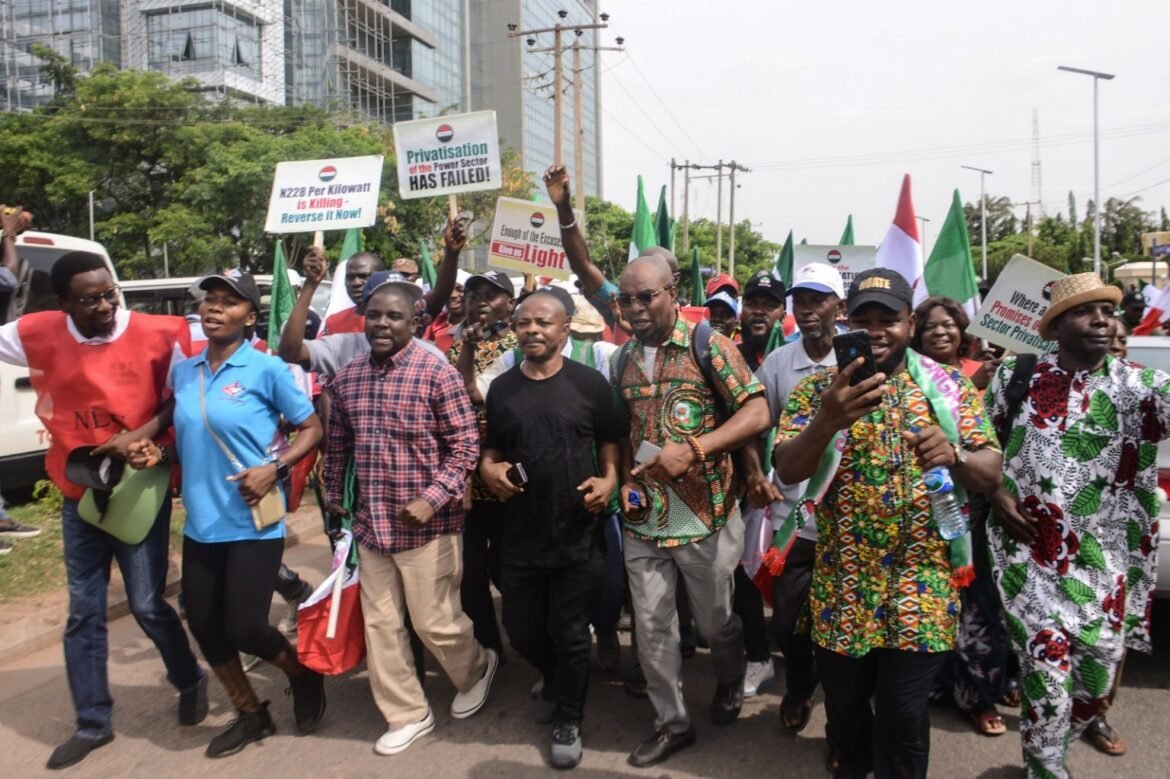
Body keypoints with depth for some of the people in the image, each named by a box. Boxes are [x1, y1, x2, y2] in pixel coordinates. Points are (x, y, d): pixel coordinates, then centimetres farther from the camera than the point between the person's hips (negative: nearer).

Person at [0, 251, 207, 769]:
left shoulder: (157, 334, -14)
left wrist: (140, 435, -19)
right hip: (79, 495, 4)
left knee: (148, 606, 2)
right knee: (83, 614, 11)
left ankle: (190, 683, 30)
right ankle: (93, 723, 27)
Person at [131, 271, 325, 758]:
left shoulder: (267, 369, -10)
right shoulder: (182, 372, 7)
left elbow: (312, 429, -5)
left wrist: (274, 469, -18)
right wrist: (158, 455, -2)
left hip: (253, 523, -6)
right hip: (200, 523, 6)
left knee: (244, 628, -4)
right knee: (204, 626, 12)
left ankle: (304, 674, 29)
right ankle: (251, 714, 33)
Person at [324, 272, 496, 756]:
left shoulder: (437, 373, -12)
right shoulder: (346, 378, 5)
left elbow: (466, 445, -12)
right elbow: (338, 444, 17)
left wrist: (431, 500, -19)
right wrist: (333, 495, 20)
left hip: (427, 525, -5)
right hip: (371, 524, 6)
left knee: (433, 621, 5)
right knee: (380, 624, 11)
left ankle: (476, 669, 37)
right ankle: (407, 715, 29)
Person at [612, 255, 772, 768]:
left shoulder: (708, 345, -8)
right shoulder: (623, 360, 8)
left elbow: (758, 413, -15)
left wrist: (692, 449, -25)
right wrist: (622, 483, -2)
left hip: (705, 513, -4)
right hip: (643, 517, 4)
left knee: (715, 621, 15)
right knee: (651, 628, 9)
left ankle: (730, 683, 46)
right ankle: (672, 723, 28)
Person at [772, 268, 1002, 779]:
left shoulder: (951, 388, 2)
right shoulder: (818, 389, -1)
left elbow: (991, 475, 0)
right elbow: (787, 470, -13)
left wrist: (954, 454, -23)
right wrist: (827, 421, -33)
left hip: (922, 586, 0)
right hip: (843, 584, 1)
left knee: (904, 715, 3)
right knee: (844, 706, 15)